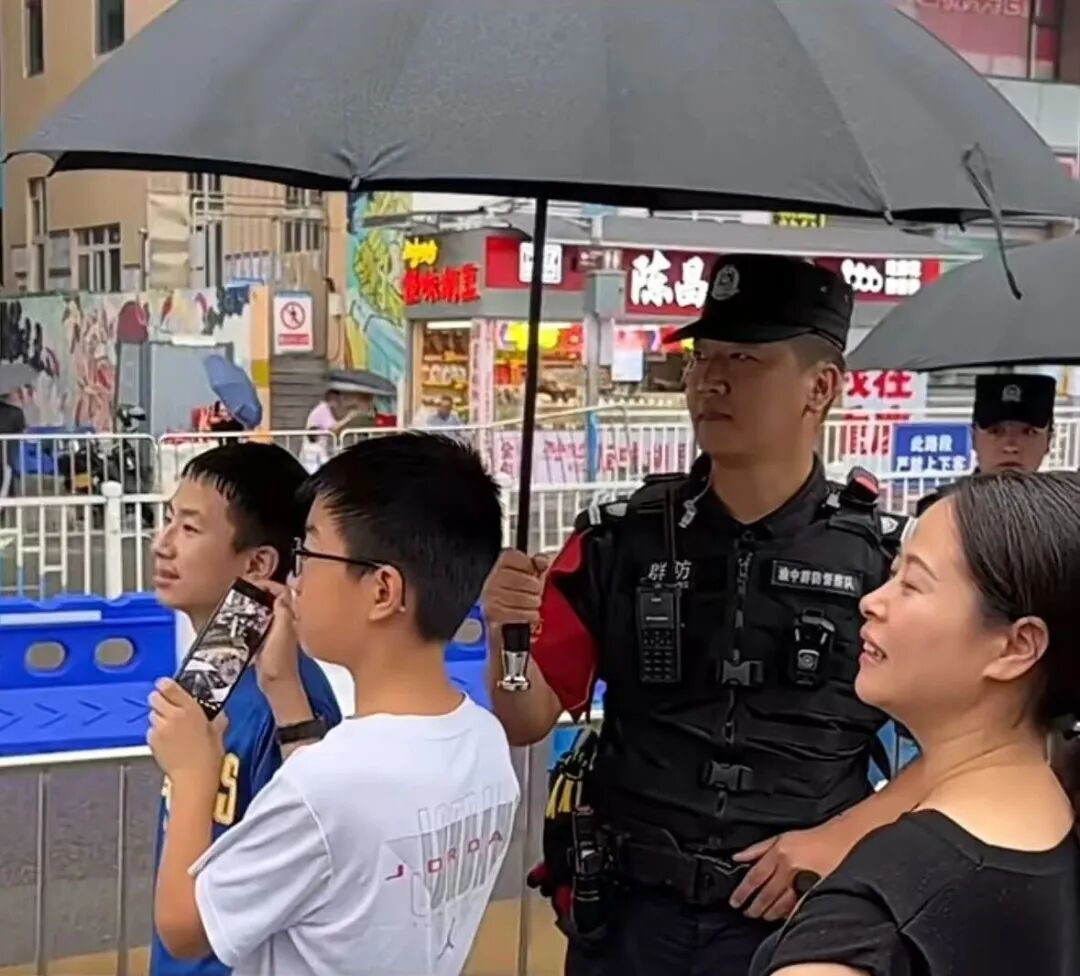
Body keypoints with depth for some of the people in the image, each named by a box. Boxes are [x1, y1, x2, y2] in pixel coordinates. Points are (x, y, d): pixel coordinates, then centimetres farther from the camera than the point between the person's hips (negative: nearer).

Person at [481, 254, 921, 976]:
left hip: (796, 916, -2)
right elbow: (528, 723, 1)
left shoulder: (887, 559, -8)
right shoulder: (620, 542, -3)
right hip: (628, 911, 2)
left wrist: (840, 837, -13)